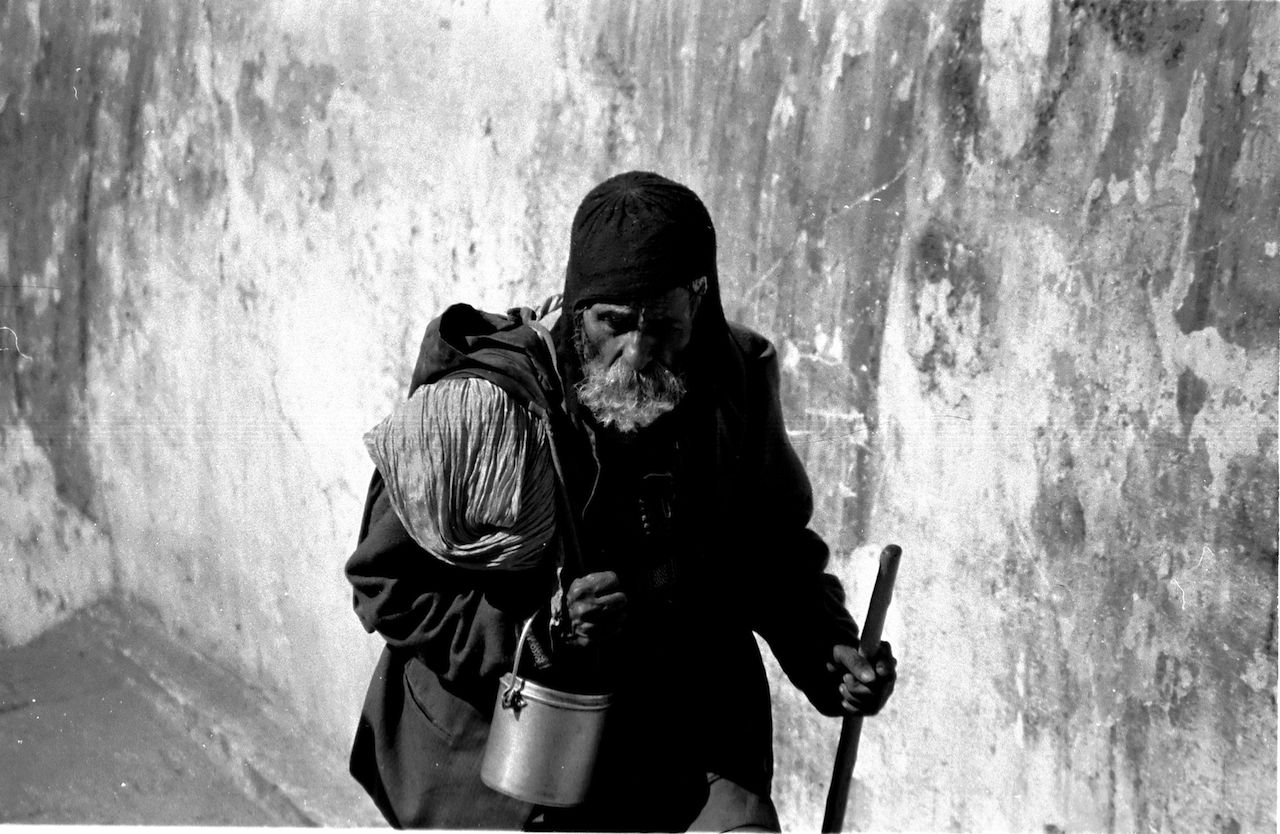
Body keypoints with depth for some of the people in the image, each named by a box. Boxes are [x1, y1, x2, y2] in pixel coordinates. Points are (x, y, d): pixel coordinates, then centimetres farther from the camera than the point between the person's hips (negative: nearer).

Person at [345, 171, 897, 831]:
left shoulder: (737, 383, -3)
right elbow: (386, 584, -10)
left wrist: (826, 650, -3)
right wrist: (539, 632, -22)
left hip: (688, 740, 3)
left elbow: (774, 548, 14)